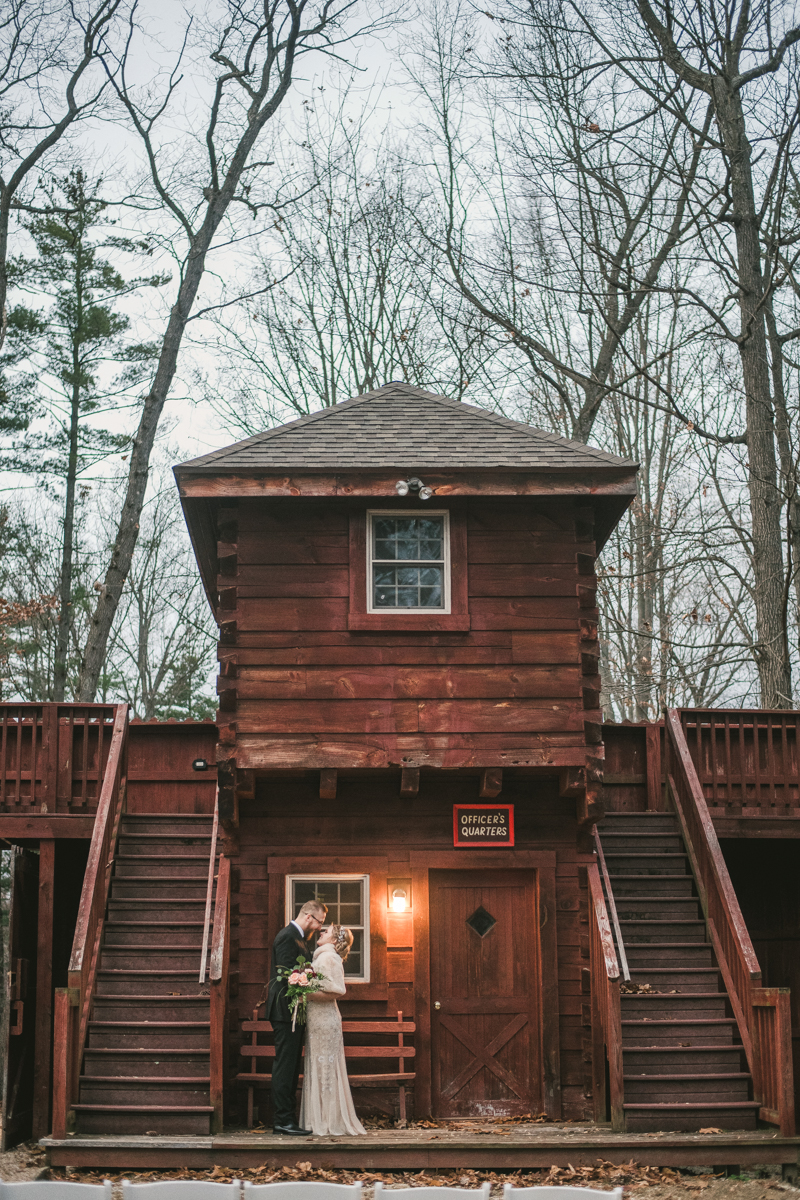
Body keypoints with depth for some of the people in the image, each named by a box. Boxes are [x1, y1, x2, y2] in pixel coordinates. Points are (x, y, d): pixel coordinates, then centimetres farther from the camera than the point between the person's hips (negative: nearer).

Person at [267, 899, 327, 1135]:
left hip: (294, 1011, 11)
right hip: (286, 1011, -11)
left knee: (291, 1066, 12)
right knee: (285, 1066, -8)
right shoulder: (287, 937, -14)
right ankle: (283, 1120, -6)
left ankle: (284, 1118, 16)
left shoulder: (300, 938, 18)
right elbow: (288, 975, -21)